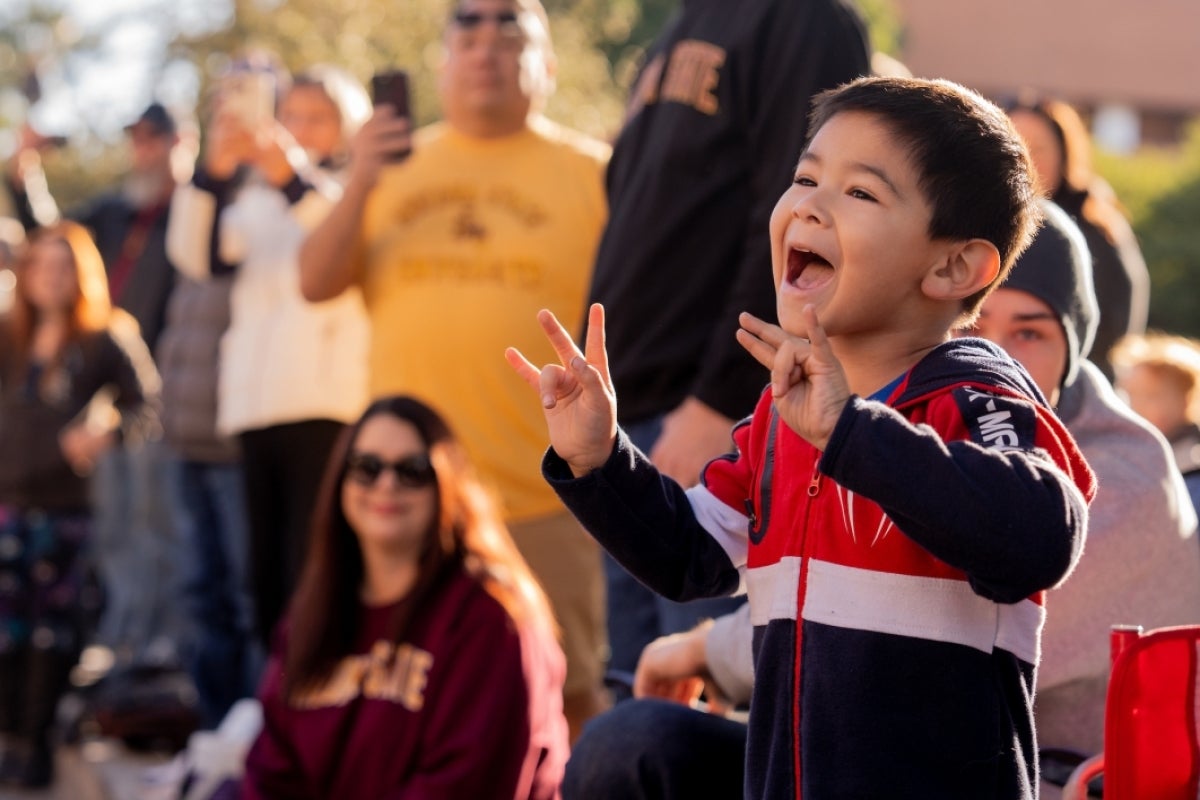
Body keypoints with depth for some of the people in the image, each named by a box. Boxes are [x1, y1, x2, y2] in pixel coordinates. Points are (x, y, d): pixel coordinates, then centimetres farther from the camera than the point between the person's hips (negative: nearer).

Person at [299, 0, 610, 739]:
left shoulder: (593, 172, 0)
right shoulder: (398, 164, 10)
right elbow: (316, 284, 5)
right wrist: (360, 187, -11)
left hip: (543, 495, -3)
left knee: (569, 697, 4)